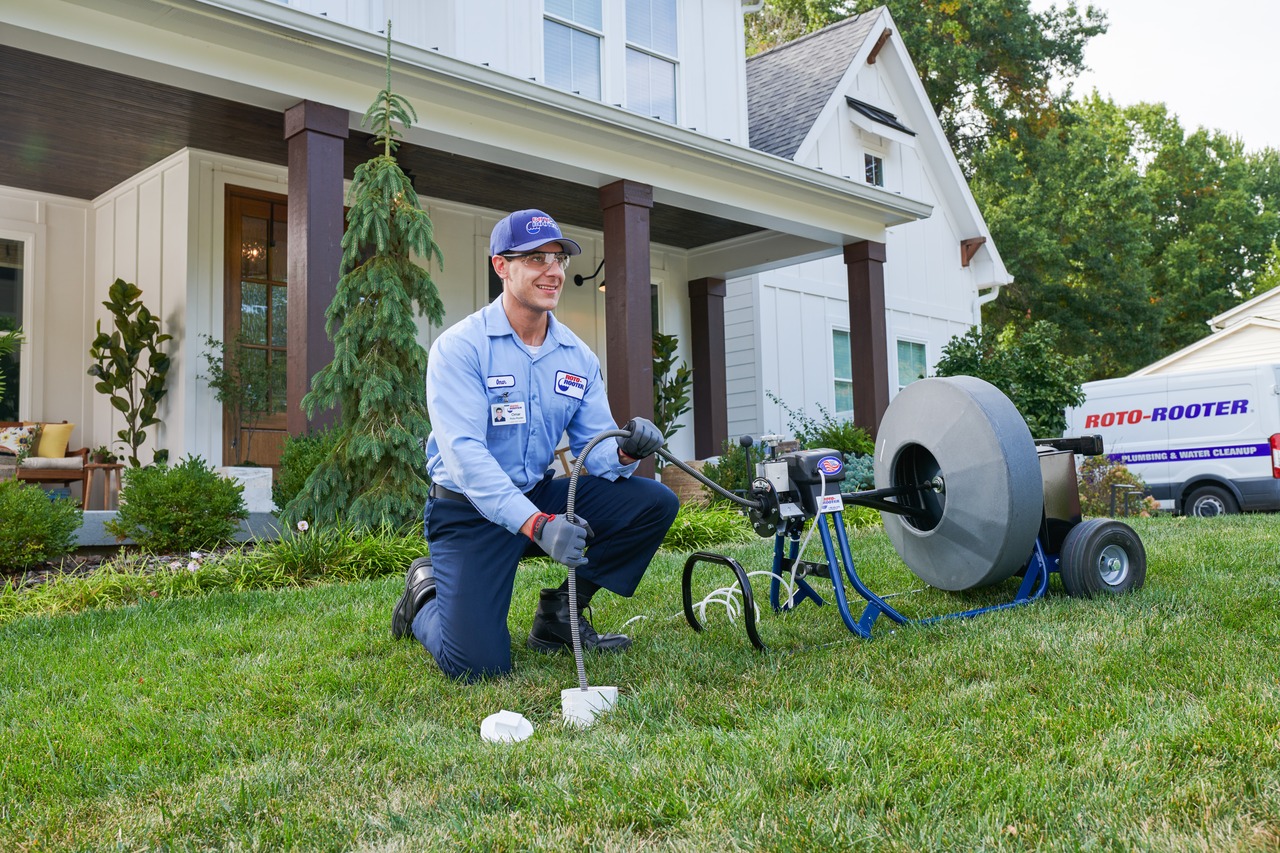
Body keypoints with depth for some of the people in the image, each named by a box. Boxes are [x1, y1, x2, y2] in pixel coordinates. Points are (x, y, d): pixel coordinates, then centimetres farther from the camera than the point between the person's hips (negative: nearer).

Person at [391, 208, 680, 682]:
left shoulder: (579, 357, 4)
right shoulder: (459, 348, -15)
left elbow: (595, 449, 0)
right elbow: (463, 452, -26)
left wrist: (625, 452, -26)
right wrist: (535, 523, -38)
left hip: (540, 496, 6)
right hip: (471, 512, -5)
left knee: (656, 502, -12)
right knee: (475, 664, -20)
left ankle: (560, 612, 4)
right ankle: (426, 593, 16)